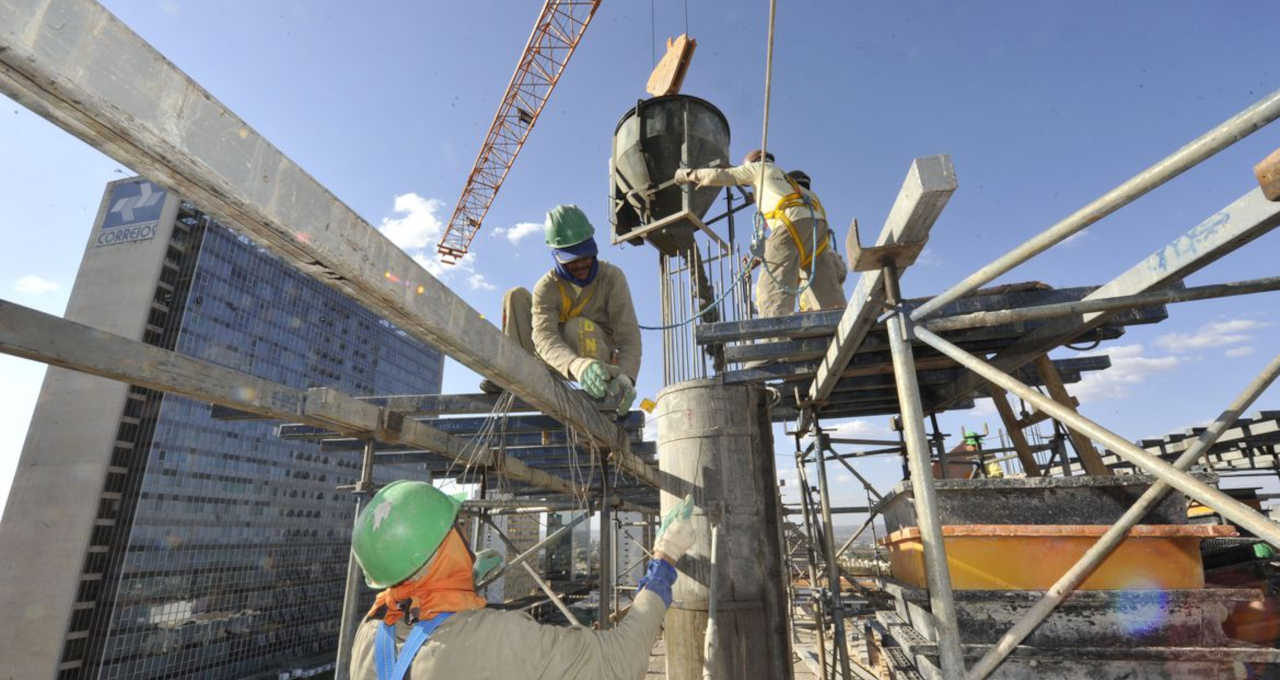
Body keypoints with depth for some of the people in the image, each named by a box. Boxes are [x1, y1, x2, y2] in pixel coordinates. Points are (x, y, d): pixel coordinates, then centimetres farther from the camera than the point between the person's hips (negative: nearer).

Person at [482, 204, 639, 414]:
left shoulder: (612, 277, -16)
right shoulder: (546, 287, -14)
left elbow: (629, 335, -23)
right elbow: (544, 337, -33)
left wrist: (626, 376, -44)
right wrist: (577, 366, -55)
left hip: (602, 359, -2)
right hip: (559, 363, 3)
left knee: (578, 326, -36)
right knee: (517, 296, -12)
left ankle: (602, 399, -22)